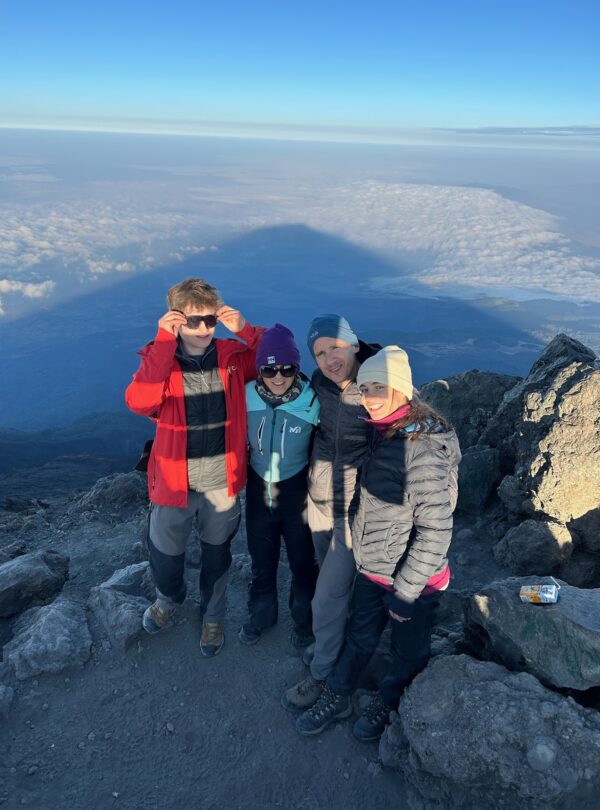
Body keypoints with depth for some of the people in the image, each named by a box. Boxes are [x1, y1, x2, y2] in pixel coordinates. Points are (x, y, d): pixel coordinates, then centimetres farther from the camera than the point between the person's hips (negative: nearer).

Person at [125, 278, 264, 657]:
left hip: (223, 482, 1)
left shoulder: (233, 355, -7)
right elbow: (139, 402, -29)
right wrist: (164, 342, -32)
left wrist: (245, 328, -23)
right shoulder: (159, 357, -12)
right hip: (174, 482, 0)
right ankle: (169, 598, 56)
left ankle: (213, 615, 49)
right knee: (165, 553, 20)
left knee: (218, 554, 21)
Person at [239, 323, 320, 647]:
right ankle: (261, 614, 49)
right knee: (261, 561, 22)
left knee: (303, 562, 18)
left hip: (298, 494, -2)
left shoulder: (312, 403, -20)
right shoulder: (248, 397, -14)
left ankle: (304, 618, 45)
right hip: (258, 491, 2)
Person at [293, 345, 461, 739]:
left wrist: (405, 592, -19)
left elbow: (435, 532, -26)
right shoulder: (385, 434, 0)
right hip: (372, 570, 7)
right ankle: (337, 697, 44)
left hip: (412, 579, -7)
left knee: (409, 652, 19)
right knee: (360, 637, 24)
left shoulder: (422, 449, -28)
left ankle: (387, 705, 43)